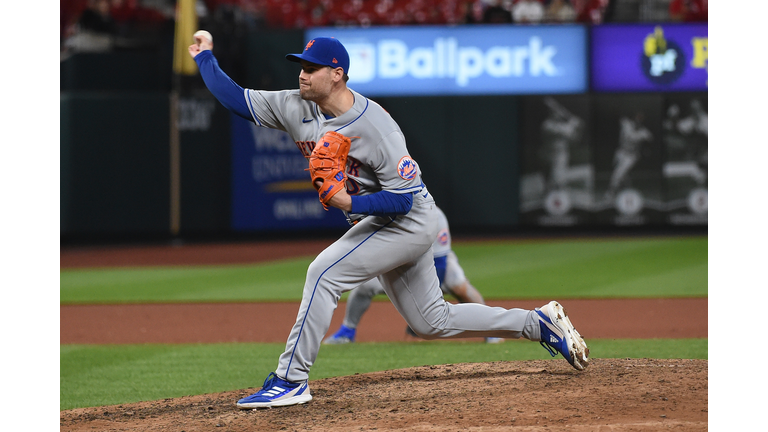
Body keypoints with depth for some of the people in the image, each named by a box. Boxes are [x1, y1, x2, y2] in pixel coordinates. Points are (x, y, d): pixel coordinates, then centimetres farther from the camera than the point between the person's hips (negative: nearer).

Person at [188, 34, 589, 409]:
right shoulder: (296, 108, -5)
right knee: (432, 322, 14)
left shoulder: (376, 127, -26)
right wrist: (205, 58, -4)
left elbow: (403, 199, -25)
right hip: (377, 223, 9)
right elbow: (235, 97, 0)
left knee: (324, 272, -22)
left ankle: (291, 379, -17)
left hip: (408, 220, -9)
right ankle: (540, 323, 24)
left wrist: (350, 202, -35)